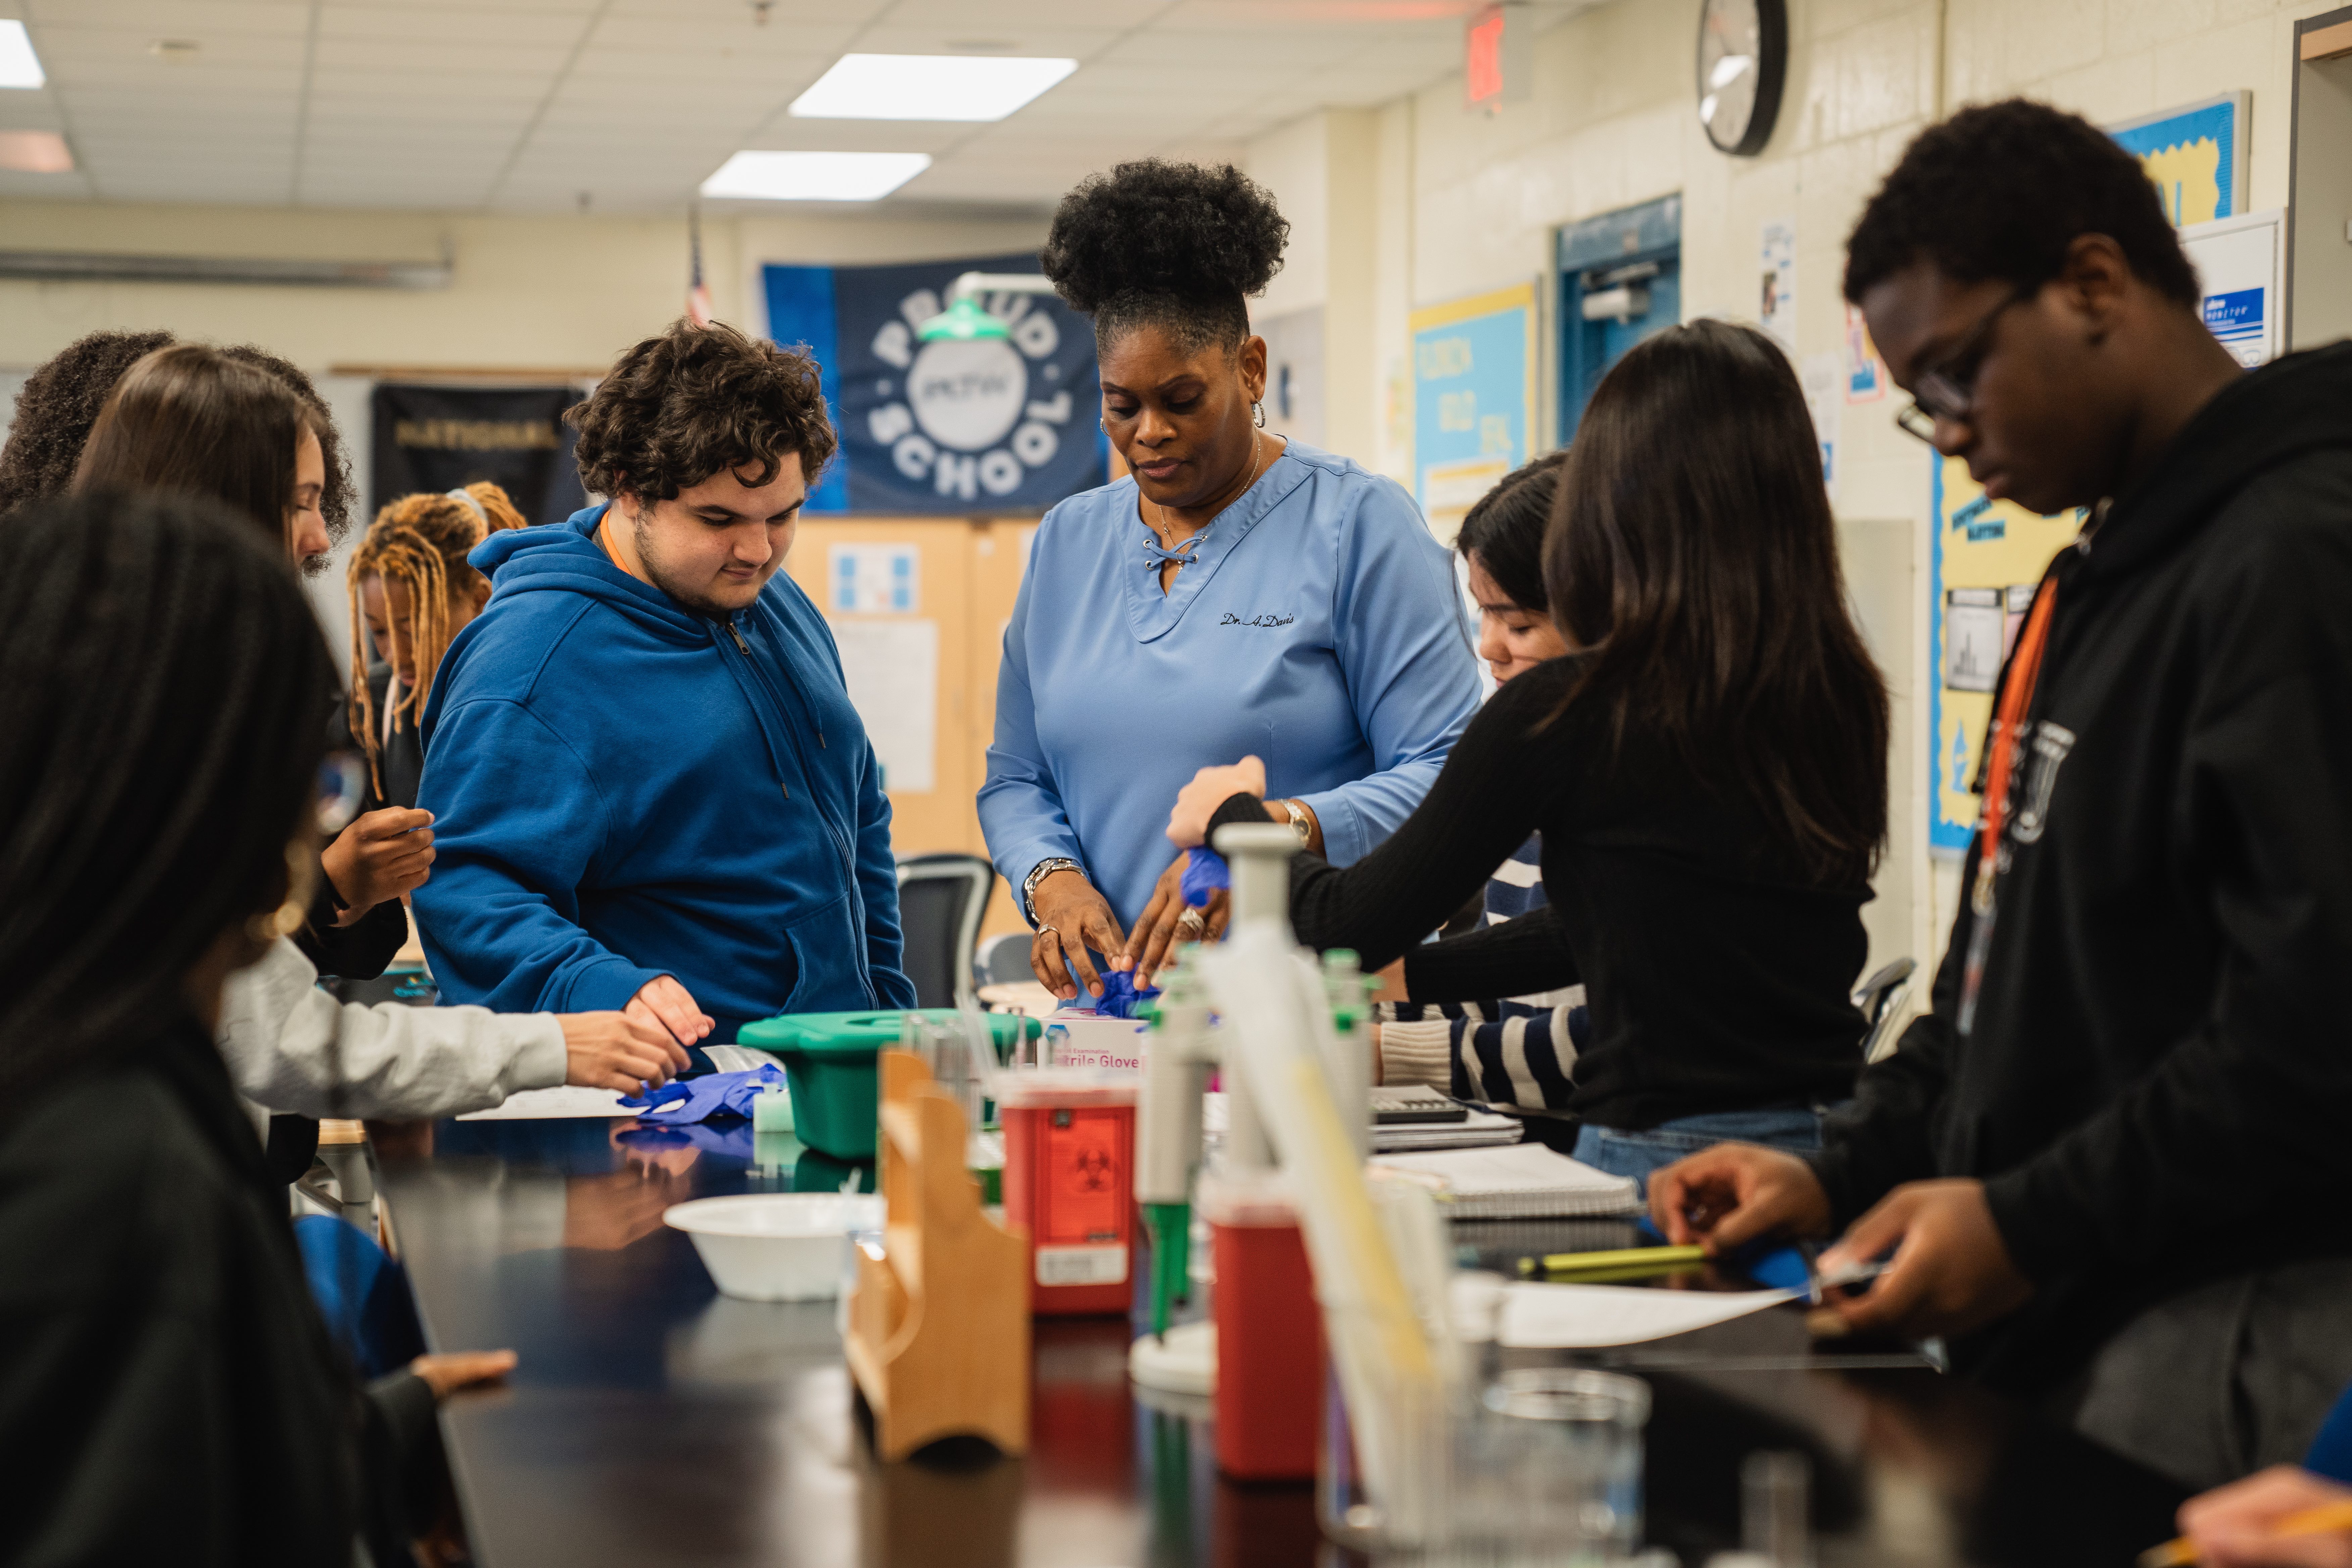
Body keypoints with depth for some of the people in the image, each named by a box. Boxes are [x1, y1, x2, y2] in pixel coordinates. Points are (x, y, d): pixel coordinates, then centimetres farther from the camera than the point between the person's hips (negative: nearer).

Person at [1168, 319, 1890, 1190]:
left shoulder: (1564, 709, -12)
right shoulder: (1849, 701, 6)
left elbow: (1352, 927, -1)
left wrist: (1232, 814, 19)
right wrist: (1409, 975, 29)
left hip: (1665, 1156, -6)